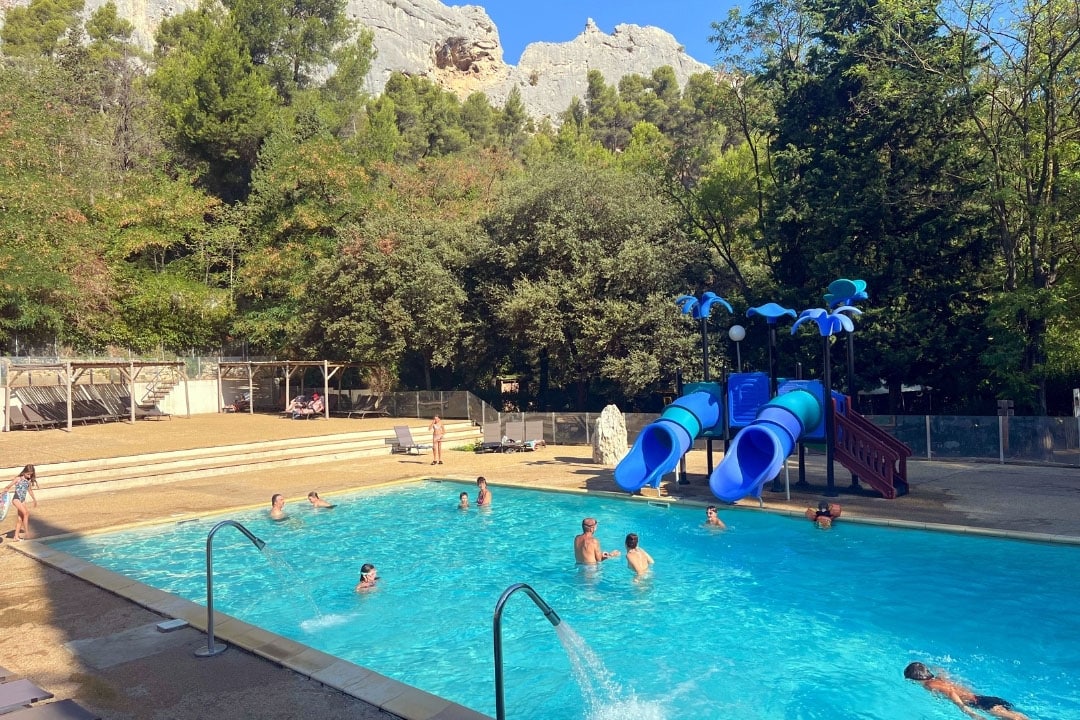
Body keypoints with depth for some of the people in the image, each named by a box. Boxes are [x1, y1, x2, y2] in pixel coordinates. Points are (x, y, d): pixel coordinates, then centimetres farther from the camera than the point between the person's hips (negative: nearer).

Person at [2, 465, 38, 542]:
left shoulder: (28, 481, 9)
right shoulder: (18, 479, -8)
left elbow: (30, 490, 24)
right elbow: (8, 487, -4)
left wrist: (35, 500, 32)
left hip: (23, 500, 6)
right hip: (16, 499, -6)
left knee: (20, 518, 5)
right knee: (26, 513, -22)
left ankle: (16, 537, 11)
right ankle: (26, 531, -19)